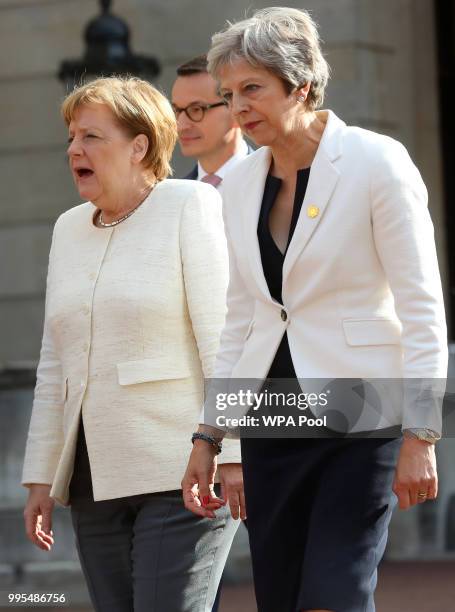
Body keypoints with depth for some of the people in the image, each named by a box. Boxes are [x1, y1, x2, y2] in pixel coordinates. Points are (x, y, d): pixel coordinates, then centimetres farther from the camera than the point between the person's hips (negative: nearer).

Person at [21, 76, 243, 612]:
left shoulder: (191, 206, -3)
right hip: (95, 479, 6)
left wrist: (233, 453, -17)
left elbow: (222, 335, -10)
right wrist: (42, 477, 14)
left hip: (180, 471, -6)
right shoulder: (69, 229, 16)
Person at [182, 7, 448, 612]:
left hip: (360, 420, -6)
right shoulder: (240, 183, 9)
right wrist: (209, 436, 12)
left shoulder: (377, 164, -9)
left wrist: (420, 437, -14)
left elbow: (423, 311, -10)